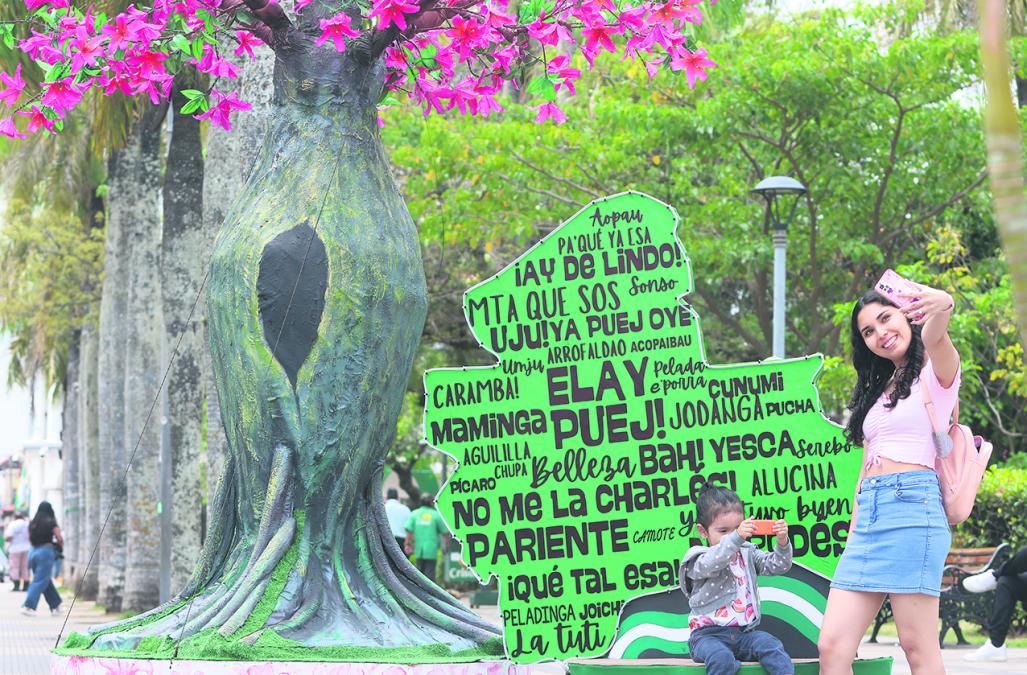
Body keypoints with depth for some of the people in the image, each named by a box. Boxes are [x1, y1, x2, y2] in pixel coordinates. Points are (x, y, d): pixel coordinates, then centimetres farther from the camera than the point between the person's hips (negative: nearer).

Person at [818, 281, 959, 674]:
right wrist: (852, 536, 14)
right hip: (867, 512, 7)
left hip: (912, 503, -7)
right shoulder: (878, 391, 26)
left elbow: (935, 338, -21)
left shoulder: (936, 372, 5)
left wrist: (940, 308, -44)